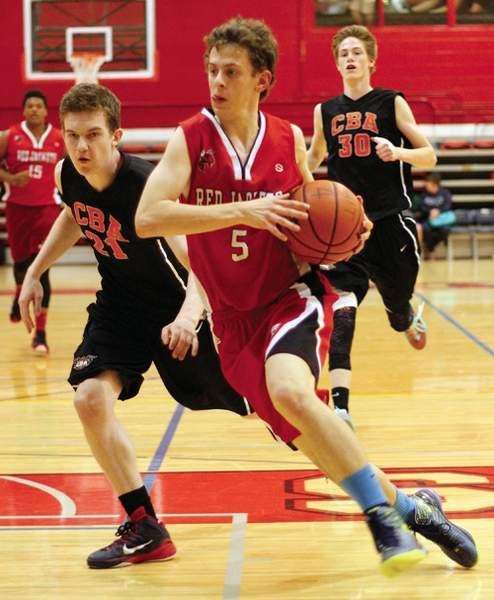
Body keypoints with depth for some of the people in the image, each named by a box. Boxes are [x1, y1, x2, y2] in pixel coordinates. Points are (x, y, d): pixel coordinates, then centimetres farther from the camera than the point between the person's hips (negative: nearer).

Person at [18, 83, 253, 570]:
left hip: (175, 307, -5)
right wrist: (35, 273, 12)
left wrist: (188, 316, -59)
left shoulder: (147, 185, -33)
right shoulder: (67, 175, -12)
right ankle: (144, 529, -8)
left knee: (252, 401, 11)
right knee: (90, 397, -18)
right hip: (118, 305, 5)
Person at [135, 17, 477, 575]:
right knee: (308, 438, -1)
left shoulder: (289, 140, 1)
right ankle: (408, 507, 18)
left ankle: (383, 516, -21)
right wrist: (241, 210, -27)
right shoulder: (190, 139, -6)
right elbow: (146, 218, -20)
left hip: (292, 295, -1)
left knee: (290, 392, -30)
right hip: (235, 317, 1)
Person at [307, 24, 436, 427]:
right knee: (341, 312, -17)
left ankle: (410, 318, 56)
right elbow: (313, 159, 26)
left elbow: (429, 156, -2)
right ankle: (341, 406, -22)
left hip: (390, 222, -1)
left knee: (398, 309, 15)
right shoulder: (325, 112, 8)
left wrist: (399, 152, -23)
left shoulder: (391, 103, -1)